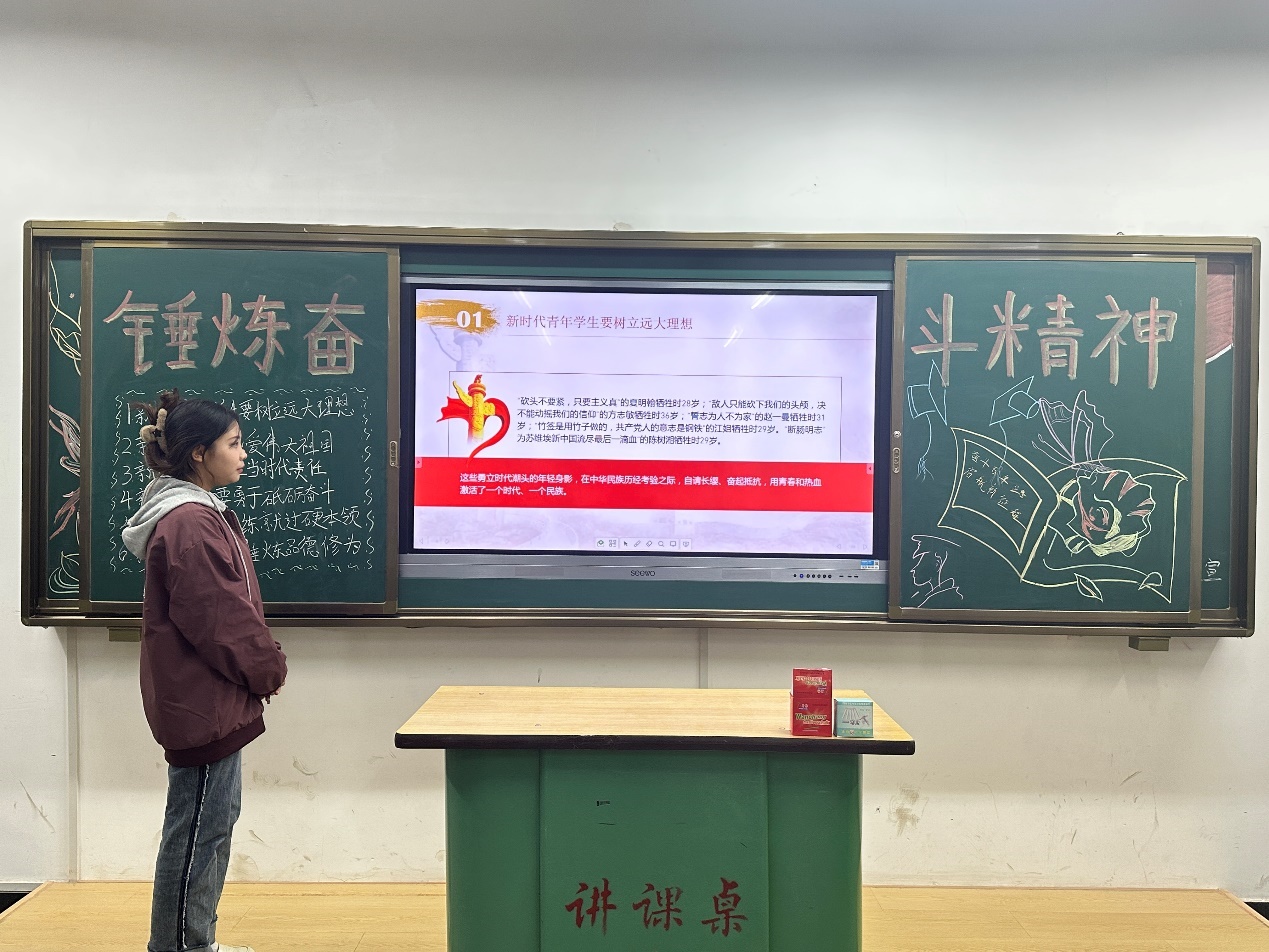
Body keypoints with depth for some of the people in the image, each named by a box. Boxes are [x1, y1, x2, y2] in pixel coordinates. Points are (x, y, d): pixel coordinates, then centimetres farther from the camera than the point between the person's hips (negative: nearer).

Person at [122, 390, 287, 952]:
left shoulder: (197, 513, 13)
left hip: (210, 698, 11)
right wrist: (267, 668, -9)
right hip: (202, 700, -11)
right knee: (198, 828, 1)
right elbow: (217, 616, -22)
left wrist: (262, 664, 9)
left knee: (213, 821, 19)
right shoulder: (189, 524, -20)